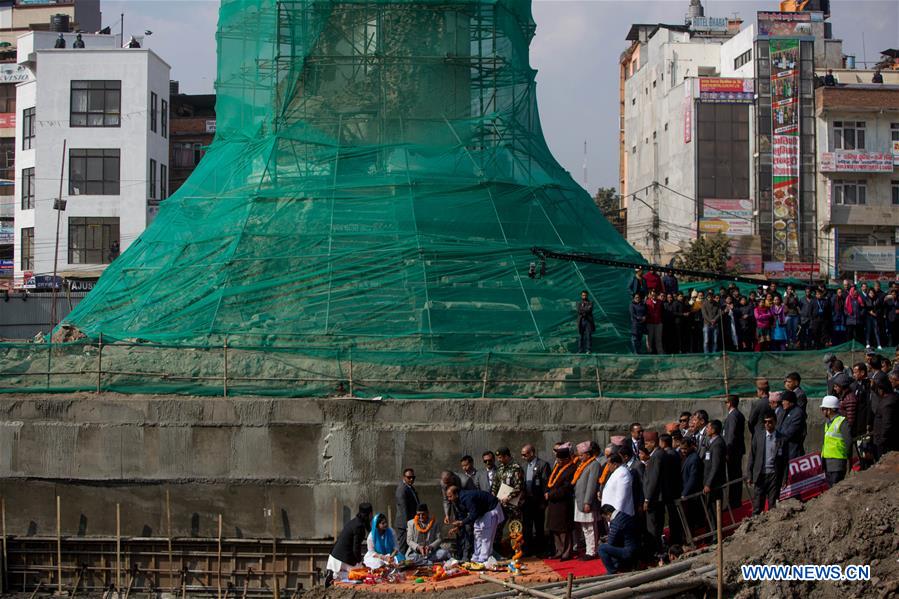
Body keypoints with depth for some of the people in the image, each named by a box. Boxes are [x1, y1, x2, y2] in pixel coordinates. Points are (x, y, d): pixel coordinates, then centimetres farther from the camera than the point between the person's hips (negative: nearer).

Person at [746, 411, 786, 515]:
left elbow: (785, 461, 2)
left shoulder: (782, 439, 1)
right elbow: (751, 458, 8)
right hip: (760, 475, 1)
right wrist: (749, 476, 4)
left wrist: (784, 480, -2)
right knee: (757, 506, 0)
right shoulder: (758, 437, 6)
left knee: (773, 506, 3)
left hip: (774, 475, -1)